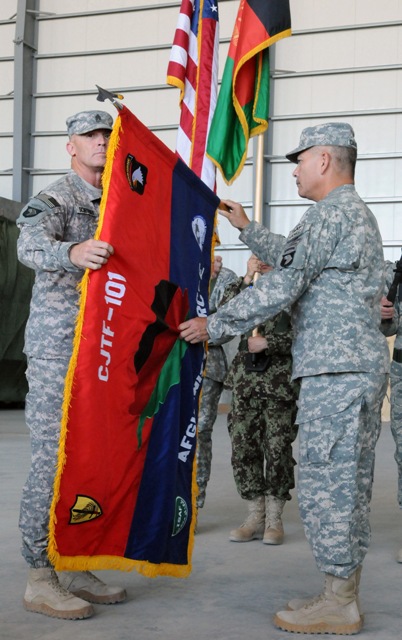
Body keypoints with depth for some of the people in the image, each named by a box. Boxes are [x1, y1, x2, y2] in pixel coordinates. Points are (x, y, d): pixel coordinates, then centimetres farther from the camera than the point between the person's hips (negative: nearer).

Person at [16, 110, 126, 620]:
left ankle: (75, 569, 20)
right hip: (58, 349, -8)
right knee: (52, 460, -6)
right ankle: (40, 578, 3)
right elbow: (30, 245, -28)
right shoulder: (54, 200, -6)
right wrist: (72, 253, -49)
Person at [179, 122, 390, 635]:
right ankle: (344, 594, 18)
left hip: (335, 368, -10)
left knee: (324, 484, -6)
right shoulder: (360, 214, 23)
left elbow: (282, 285, -15)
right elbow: (294, 260, 32)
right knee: (350, 483, 11)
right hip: (364, 364, 10)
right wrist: (246, 229, 37)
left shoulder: (329, 212, -10)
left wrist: (213, 325, -10)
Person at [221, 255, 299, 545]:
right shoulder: (247, 288, 14)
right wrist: (247, 279, -8)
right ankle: (256, 516, 14)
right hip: (246, 380, 4)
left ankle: (274, 518, 9)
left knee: (277, 450, -3)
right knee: (243, 448, 3)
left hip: (281, 383, -4)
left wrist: (267, 342, -14)